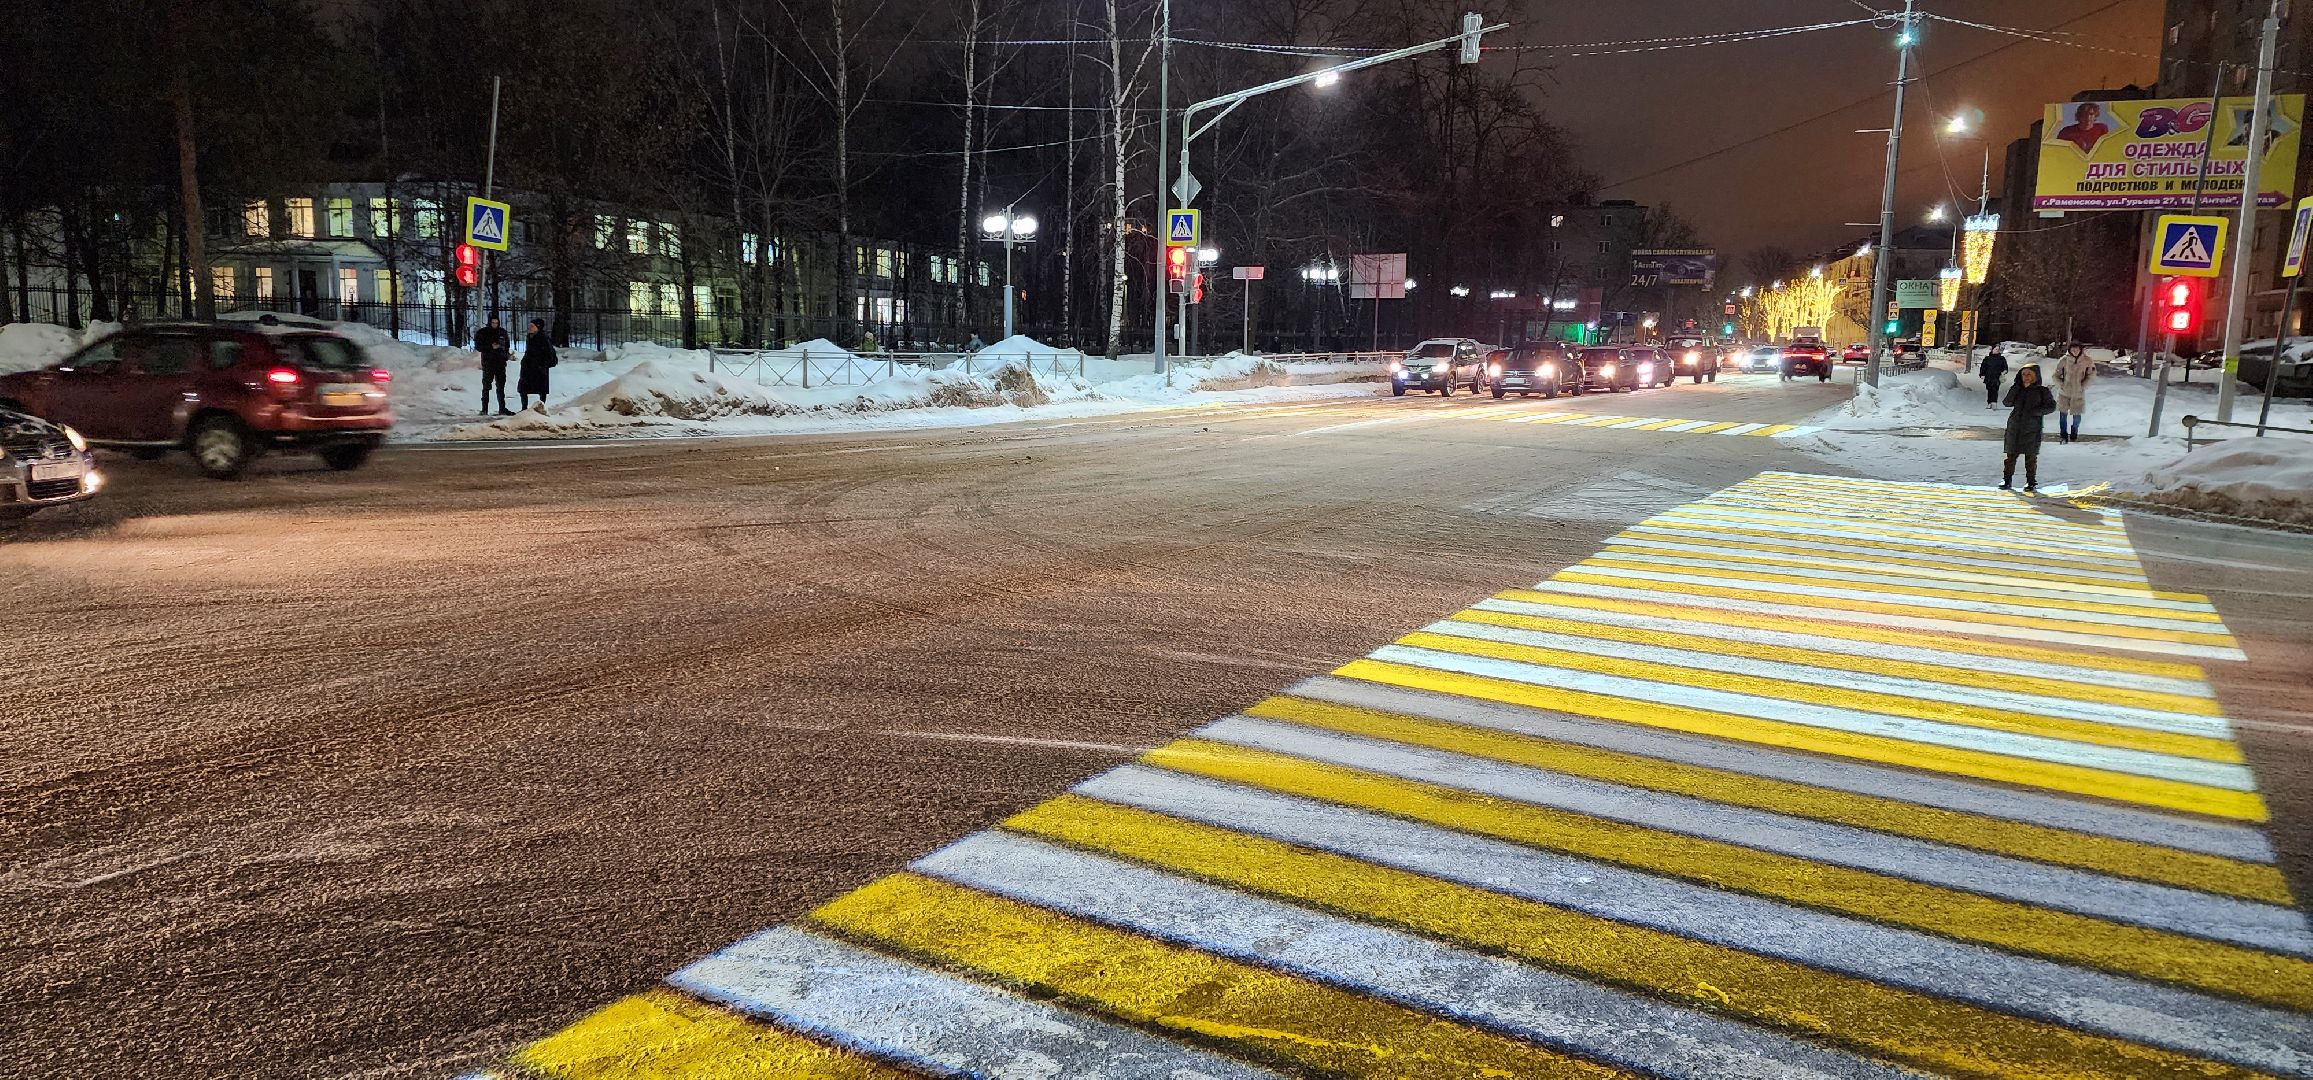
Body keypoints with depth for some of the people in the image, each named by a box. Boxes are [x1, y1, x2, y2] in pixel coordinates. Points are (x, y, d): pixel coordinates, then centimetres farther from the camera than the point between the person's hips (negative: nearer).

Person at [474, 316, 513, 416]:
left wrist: (507, 355, 4)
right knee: (486, 386, -2)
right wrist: (491, 347, -17)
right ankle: (484, 409, 1)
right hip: (488, 363, -3)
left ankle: (502, 409, 10)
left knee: (501, 386, 6)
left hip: (500, 363, 3)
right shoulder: (482, 333, -1)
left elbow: (507, 345, 20)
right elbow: (478, 347, -5)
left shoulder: (502, 332, 10)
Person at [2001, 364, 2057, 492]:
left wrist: (2036, 411, -16)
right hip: (2014, 427, 3)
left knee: (2031, 457, 2)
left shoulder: (2042, 391, 1)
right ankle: (2007, 479, 12)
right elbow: (2008, 403, -2)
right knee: (2011, 455, 4)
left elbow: (2051, 406, -2)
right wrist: (2016, 387, -8)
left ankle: (2031, 481, 11)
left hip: (2032, 429, -3)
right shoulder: (2018, 389, 10)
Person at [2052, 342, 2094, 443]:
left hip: (2078, 393, 0)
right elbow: (2056, 375, 2)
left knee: (2076, 415, 8)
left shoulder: (2087, 361, -9)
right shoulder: (2064, 360, -10)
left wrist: (2083, 386, -4)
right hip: (2064, 393, 0)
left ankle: (2074, 434, 29)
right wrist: (2061, 385, -8)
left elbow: (2091, 375, 4)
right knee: (2063, 413, 5)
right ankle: (2063, 435, 20)